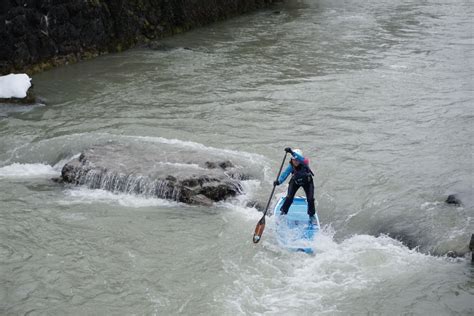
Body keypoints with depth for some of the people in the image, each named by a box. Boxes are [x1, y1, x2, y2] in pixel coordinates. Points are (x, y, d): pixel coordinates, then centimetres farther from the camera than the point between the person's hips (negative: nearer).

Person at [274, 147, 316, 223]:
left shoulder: (305, 163, -35)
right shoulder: (291, 166, -28)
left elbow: (301, 159, -57)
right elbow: (285, 173, -38)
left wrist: (292, 152, -72)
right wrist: (279, 181, -58)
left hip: (307, 182, -1)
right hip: (295, 181, 1)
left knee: (310, 199, -8)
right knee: (289, 197, -13)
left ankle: (311, 215, 15)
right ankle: (283, 212, 8)